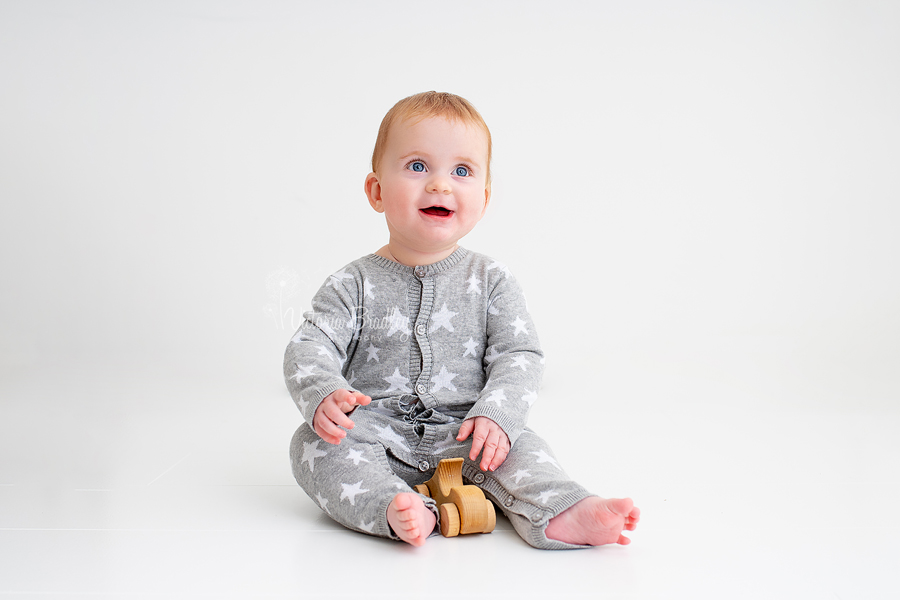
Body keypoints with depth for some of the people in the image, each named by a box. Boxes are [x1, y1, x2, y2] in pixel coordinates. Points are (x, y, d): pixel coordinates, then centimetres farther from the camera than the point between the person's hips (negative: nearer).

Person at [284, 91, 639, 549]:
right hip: (376, 437, 0)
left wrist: (494, 414, -22)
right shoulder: (355, 284, 2)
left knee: (517, 443, -26)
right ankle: (397, 510, -44)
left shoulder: (491, 282, 4)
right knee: (314, 442, -27)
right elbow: (309, 347, -5)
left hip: (460, 439, 1)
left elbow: (519, 357, -3)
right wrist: (323, 394, -28)